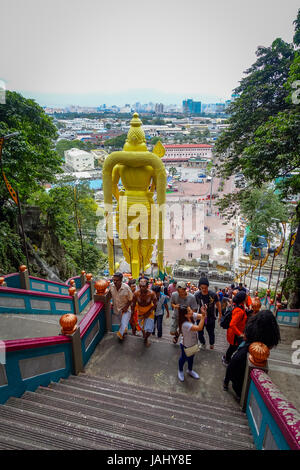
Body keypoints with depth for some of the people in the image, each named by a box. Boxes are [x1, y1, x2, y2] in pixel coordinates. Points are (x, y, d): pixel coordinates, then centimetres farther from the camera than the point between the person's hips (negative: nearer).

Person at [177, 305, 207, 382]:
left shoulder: (192, 316, -20)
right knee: (184, 358, 21)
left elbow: (202, 316, -19)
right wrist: (203, 315, -49)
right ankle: (180, 371, 50)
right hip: (186, 345, -6)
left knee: (191, 358, 28)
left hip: (193, 343, 6)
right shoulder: (185, 324, -41)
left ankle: (190, 370, 55)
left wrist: (204, 311, -42)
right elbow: (199, 328, -46)